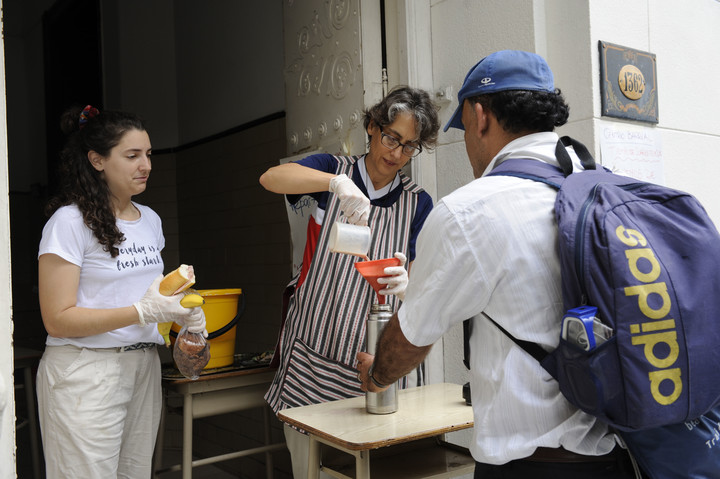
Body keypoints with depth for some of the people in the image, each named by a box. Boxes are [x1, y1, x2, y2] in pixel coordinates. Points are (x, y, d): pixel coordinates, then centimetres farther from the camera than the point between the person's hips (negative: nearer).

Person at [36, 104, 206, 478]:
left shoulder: (150, 220, 12)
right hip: (87, 371, -6)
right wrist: (142, 312, -22)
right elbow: (58, 319, -14)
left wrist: (180, 311, 2)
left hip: (143, 364, 6)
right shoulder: (70, 222, -10)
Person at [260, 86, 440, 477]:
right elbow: (271, 178, -17)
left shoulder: (418, 203, 6)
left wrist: (405, 283, -23)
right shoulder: (334, 168, 3)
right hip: (310, 352, -1)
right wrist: (337, 182, -33)